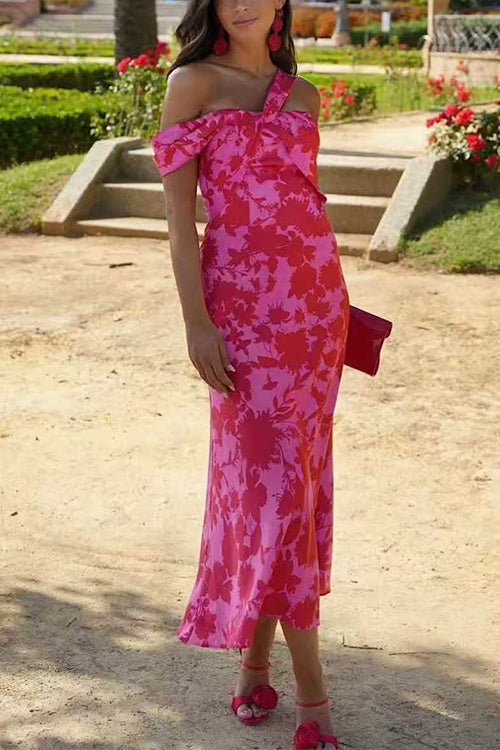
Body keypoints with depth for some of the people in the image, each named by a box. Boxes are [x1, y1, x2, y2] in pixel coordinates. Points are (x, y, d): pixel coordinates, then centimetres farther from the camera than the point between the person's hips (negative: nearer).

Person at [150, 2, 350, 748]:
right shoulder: (192, 82, 0)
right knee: (272, 478, -6)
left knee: (291, 472, 8)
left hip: (315, 299, 5)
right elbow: (178, 207, -6)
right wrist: (196, 321, -12)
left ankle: (256, 660, 21)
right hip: (243, 303, -5)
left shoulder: (303, 95, 13)